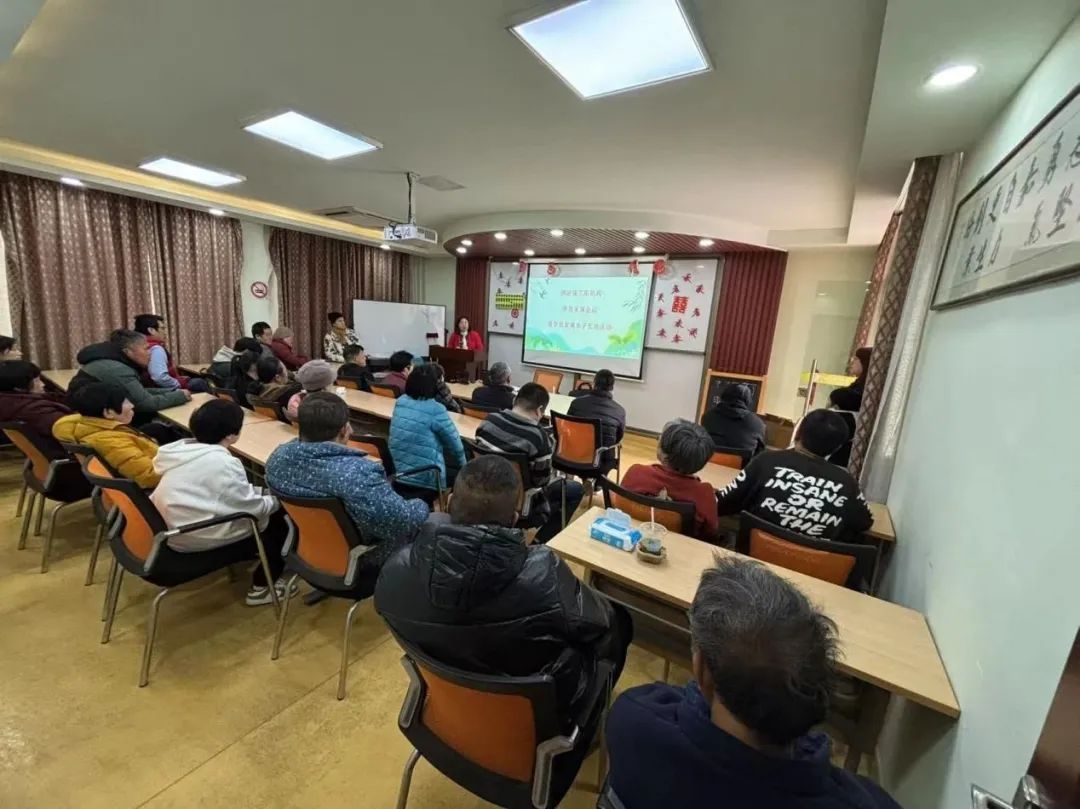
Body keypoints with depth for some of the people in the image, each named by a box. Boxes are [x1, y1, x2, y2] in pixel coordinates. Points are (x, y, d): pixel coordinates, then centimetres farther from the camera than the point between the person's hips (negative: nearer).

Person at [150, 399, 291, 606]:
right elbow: (252, 508, -19)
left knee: (267, 500, 16)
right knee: (279, 522, 5)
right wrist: (276, 500, 0)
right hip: (199, 541, -9)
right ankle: (261, 588, 12)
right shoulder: (222, 463, -26)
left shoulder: (182, 449, 2)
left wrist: (264, 493, 8)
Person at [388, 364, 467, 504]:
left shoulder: (400, 402, 0)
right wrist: (463, 465, 11)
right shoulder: (436, 410, -19)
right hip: (424, 479, -7)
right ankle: (420, 502, 3)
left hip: (397, 473, 8)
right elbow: (454, 443, -7)